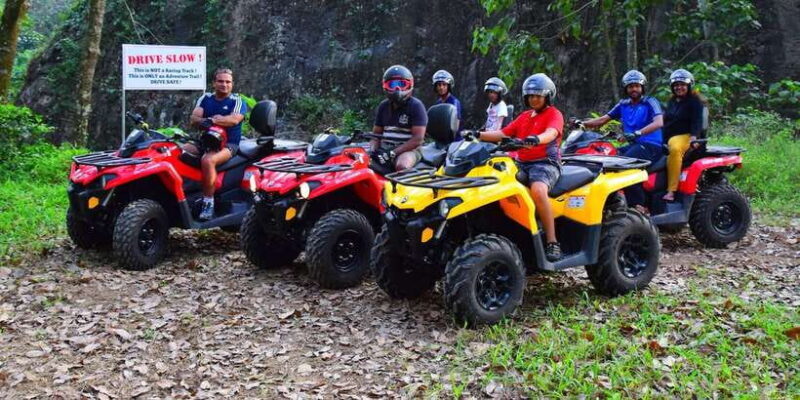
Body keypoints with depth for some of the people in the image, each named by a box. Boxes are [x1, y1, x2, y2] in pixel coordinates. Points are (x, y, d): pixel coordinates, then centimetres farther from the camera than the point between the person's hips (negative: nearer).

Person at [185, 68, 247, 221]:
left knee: (207, 160, -35)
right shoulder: (205, 98, 14)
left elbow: (234, 119, -19)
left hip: (227, 144, -5)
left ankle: (208, 203, -28)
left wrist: (211, 120, -27)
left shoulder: (237, 101, 2)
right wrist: (206, 121, -21)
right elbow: (194, 119, 0)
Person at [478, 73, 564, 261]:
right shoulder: (524, 117, 25)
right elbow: (503, 134, 17)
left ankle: (552, 242, -34)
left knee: (538, 190, -37)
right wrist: (479, 135, 1)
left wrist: (536, 139, -40)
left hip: (546, 162, -7)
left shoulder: (554, 114, 4)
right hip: (522, 163, 7)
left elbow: (551, 133, -18)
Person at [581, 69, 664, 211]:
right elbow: (603, 119, 15)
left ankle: (639, 205, -30)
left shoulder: (650, 102, 0)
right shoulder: (623, 105, 18)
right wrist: (582, 123, -2)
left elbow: (659, 122, -17)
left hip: (651, 145, -6)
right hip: (633, 145, 6)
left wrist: (637, 133, -32)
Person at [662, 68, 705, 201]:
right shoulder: (672, 101, 24)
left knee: (675, 149, -40)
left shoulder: (695, 101, 1)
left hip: (685, 136, -9)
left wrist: (693, 137, -27)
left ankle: (671, 191, -47)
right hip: (668, 138, 9)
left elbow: (697, 121, -11)